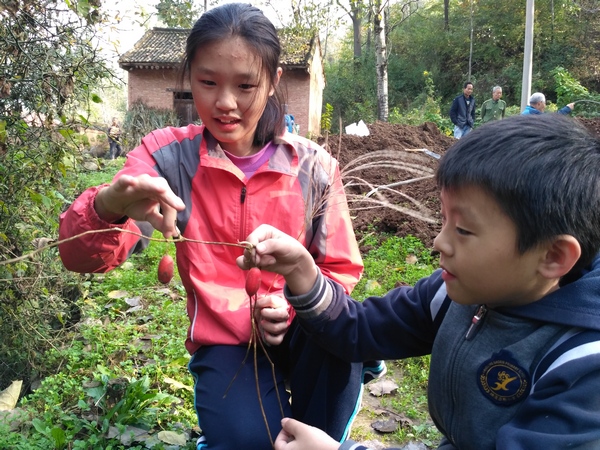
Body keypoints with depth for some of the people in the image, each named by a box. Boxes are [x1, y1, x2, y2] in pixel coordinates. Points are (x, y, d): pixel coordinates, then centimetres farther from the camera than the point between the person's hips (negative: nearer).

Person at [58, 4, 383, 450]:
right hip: (223, 339, -1)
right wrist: (109, 206, -42)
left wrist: (295, 303, -20)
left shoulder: (313, 166, -8)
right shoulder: (168, 156, -9)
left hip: (300, 327, 2)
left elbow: (342, 269, 1)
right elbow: (82, 257, -18)